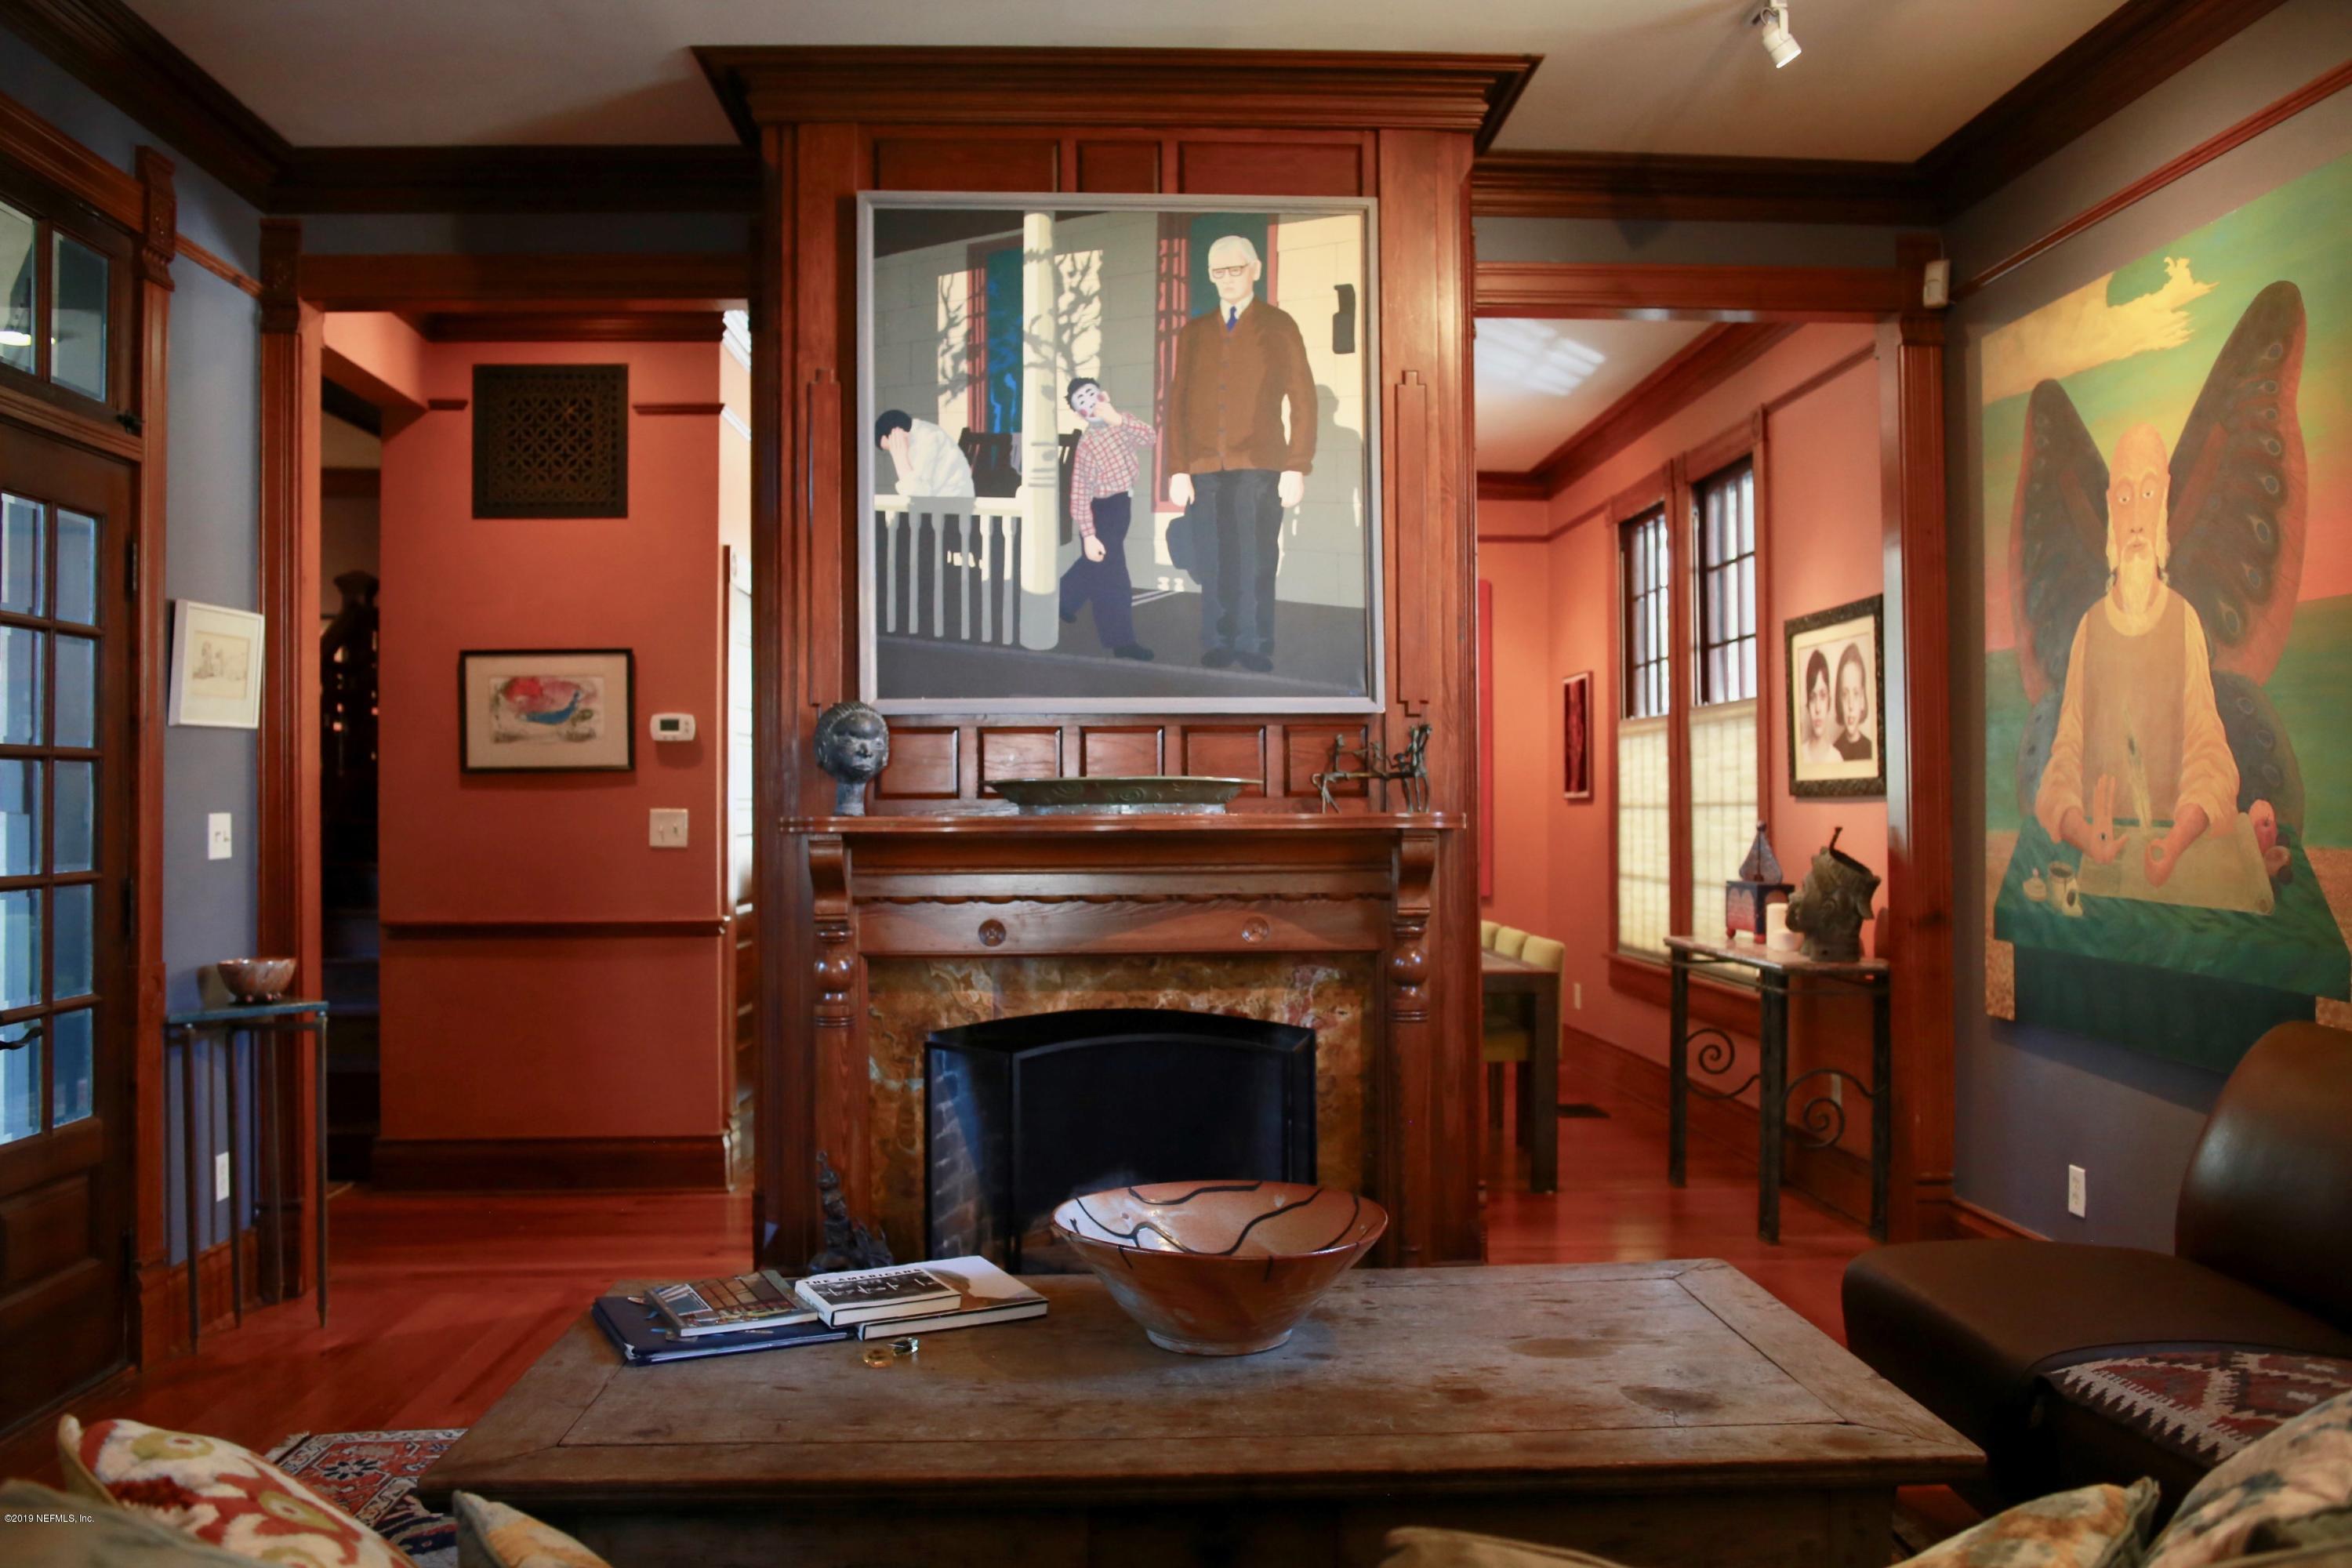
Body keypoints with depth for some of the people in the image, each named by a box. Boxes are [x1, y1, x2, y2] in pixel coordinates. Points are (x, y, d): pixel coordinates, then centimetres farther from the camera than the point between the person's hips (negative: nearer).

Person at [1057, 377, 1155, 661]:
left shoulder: (1122, 425, 0)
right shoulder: (1087, 445, -19)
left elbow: (1149, 438, -20)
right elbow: (1079, 496, -21)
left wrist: (1119, 419, -32)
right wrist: (1088, 536, -26)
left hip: (1121, 506, 8)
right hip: (1101, 512, -8)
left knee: (1095, 567, 24)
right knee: (1112, 578, -3)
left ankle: (1063, 600, 47)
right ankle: (1121, 641, 4)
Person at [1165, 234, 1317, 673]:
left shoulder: (1279, 327, 9)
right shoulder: (1193, 332, 17)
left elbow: (1302, 400, 4)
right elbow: (1177, 403, 13)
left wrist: (1297, 468, -6)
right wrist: (1177, 469, 2)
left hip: (1258, 467, -2)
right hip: (1203, 468, 3)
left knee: (1255, 567, -6)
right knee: (1213, 570, -2)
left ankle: (1255, 653, 0)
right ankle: (1216, 650, 5)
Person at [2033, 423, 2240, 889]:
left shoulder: (2186, 622, 6)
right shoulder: (2089, 628, 8)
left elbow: (2211, 760, -1)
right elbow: (2063, 764, 2)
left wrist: (2179, 837, -22)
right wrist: (2086, 835, -19)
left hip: (2176, 854, 0)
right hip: (2097, 858, 0)